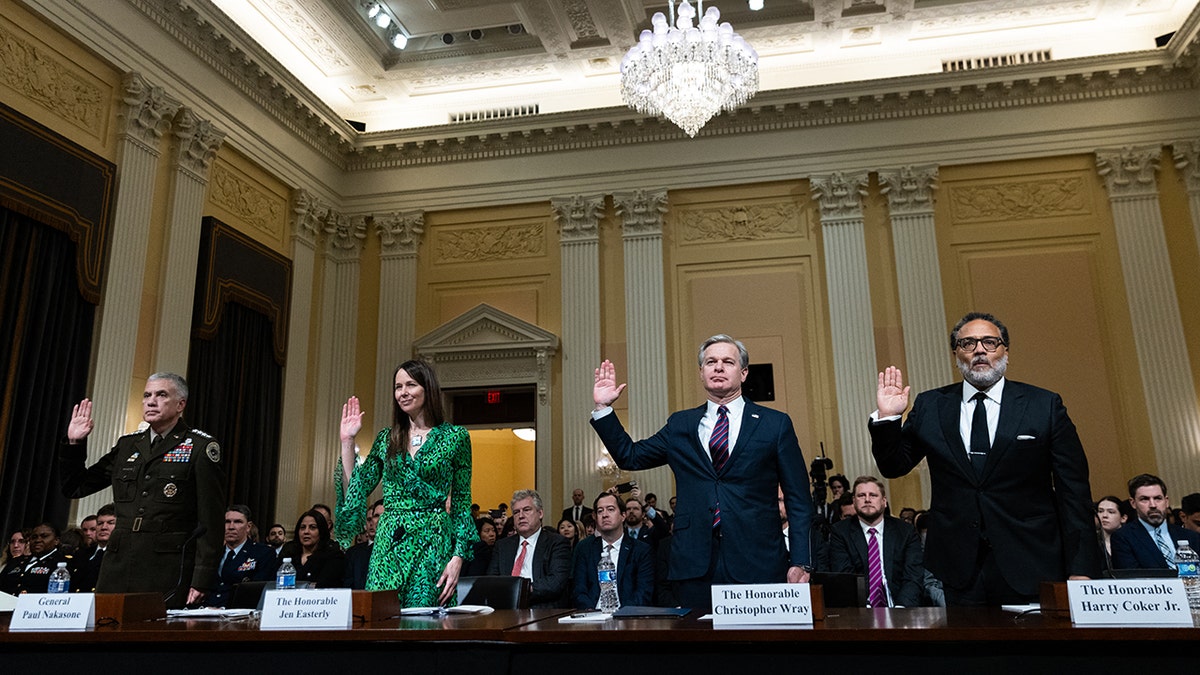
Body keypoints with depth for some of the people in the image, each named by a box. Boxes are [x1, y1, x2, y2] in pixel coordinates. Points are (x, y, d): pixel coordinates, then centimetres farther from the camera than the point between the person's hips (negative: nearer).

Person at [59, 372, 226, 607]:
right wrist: (74, 444, 8)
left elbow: (211, 518, -7)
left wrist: (202, 579, -13)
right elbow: (75, 488, 22)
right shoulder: (127, 445, 16)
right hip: (118, 566, 5)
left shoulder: (201, 447, -2)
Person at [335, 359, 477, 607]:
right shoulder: (386, 439, 11)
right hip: (387, 545, 3)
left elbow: (462, 505, 0)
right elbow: (355, 492, 8)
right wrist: (347, 441, 5)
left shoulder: (455, 437, 1)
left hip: (433, 544, -3)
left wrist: (458, 558, -9)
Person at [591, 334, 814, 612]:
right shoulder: (680, 425, 13)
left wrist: (800, 563, -4)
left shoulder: (776, 424, 5)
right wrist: (603, 407, 7)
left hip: (758, 566, -2)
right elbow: (629, 456, 16)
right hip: (695, 567, 2)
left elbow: (799, 500, 4)